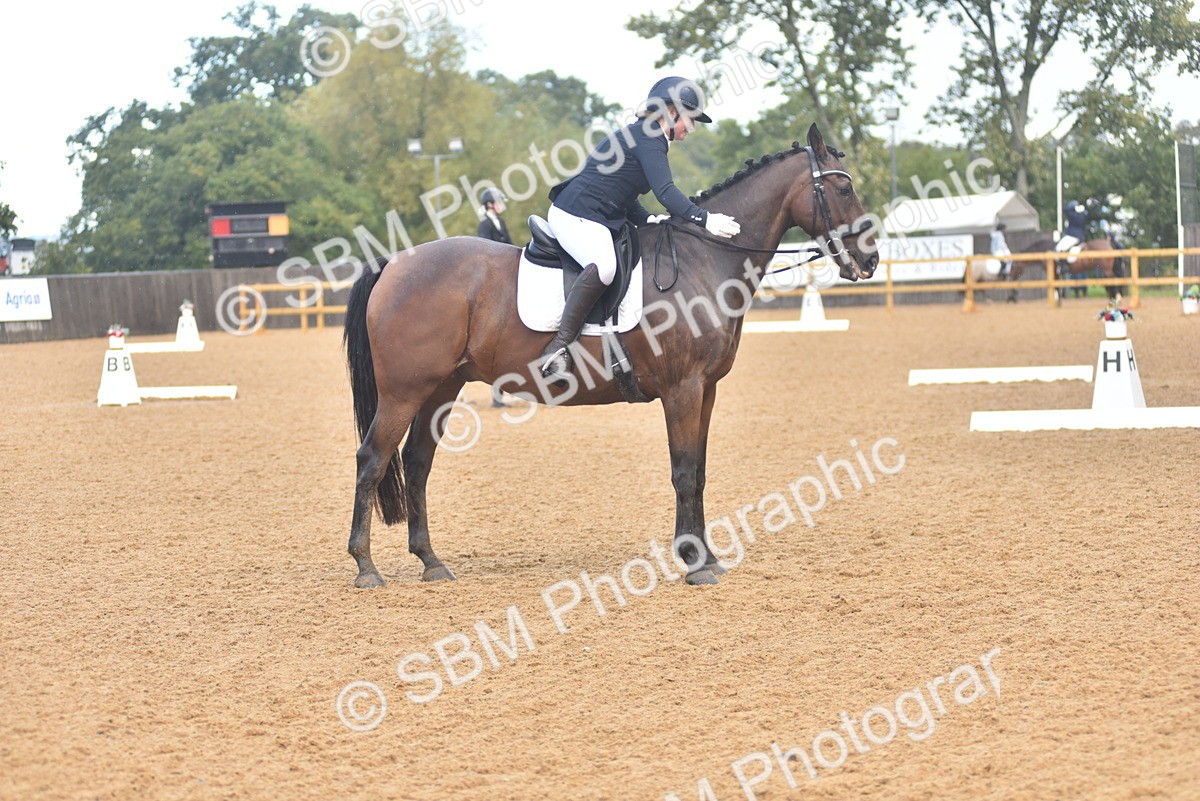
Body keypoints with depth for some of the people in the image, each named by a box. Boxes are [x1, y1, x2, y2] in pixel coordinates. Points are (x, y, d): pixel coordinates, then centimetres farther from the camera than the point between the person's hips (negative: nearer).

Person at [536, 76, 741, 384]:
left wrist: (648, 219, 8)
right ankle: (558, 348, -37)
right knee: (604, 265, -37)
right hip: (575, 217, -12)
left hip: (598, 221, 12)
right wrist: (704, 219, -29)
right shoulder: (647, 137, -11)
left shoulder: (647, 138, 21)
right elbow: (665, 191, -24)